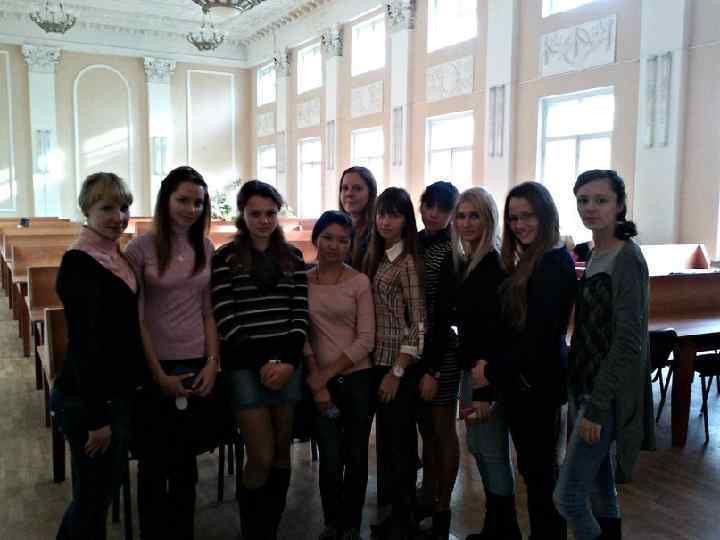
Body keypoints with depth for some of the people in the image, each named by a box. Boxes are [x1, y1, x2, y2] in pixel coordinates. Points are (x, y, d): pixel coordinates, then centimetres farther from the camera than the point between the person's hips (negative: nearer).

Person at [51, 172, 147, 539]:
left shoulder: (117, 257, 7)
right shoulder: (78, 264, -18)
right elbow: (83, 345, -21)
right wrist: (97, 415, -20)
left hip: (117, 392, 8)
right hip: (87, 399, -8)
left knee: (107, 488, 21)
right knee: (92, 499, 7)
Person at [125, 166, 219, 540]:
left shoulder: (206, 248, 4)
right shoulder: (141, 248, -8)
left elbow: (208, 311, 7)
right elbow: (135, 319, -10)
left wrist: (213, 362, -2)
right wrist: (158, 374, -12)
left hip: (196, 364, 3)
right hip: (155, 366, -3)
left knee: (186, 458, 15)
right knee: (154, 459, 11)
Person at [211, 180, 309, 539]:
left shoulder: (292, 256, 9)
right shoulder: (225, 258, -1)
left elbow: (300, 313, 5)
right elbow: (225, 320, -7)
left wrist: (288, 361, -7)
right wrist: (262, 362, -11)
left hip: (287, 362, 4)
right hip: (245, 365, -3)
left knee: (282, 452, 10)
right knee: (262, 457, -3)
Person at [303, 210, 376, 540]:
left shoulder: (360, 282, -3)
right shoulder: (301, 281, 2)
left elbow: (366, 340, -7)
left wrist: (327, 373, -12)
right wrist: (316, 381, -6)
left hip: (358, 379, 0)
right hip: (320, 382, 1)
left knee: (356, 457, 9)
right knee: (331, 460, 2)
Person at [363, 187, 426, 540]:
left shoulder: (408, 262, -14)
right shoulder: (376, 257, 9)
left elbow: (419, 323, -16)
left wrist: (397, 372, -17)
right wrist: (382, 366, 8)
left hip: (400, 365, -7)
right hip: (377, 360, 7)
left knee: (400, 440, 3)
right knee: (386, 437, 17)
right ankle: (391, 508, 33)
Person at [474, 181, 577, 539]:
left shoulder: (556, 262, -16)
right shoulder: (526, 260, 11)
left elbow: (539, 334, -22)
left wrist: (493, 370, -14)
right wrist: (494, 367, 2)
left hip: (538, 381, -8)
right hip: (518, 378, 8)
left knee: (539, 466, 5)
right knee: (533, 465, 17)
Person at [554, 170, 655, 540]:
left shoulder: (626, 258, -15)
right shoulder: (595, 254, 10)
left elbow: (627, 340, -19)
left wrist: (597, 406, -20)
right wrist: (586, 400, 13)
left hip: (607, 394, -8)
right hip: (586, 386, 8)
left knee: (567, 496, -4)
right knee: (599, 486, 18)